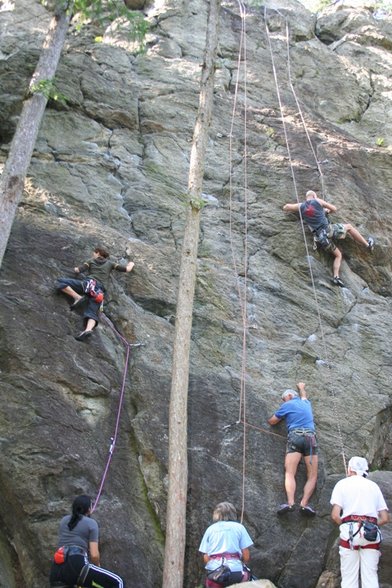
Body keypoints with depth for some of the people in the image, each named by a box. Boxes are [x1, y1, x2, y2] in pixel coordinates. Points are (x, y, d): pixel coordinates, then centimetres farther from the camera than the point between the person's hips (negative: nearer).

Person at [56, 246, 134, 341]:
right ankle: (88, 329, -47)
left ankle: (78, 297, -17)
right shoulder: (110, 263, 26)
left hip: (89, 284, -3)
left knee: (60, 282, 0)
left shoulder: (91, 261, 21)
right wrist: (131, 264, 45)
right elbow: (127, 269, 23)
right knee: (92, 313, -14)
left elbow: (77, 270, 11)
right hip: (100, 291, 3)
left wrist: (76, 269, 35)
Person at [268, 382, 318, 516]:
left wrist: (282, 416, 41)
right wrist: (301, 388, 74)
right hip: (311, 437, 3)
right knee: (312, 476, -2)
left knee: (290, 473, -11)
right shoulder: (306, 403, 28)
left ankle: (290, 503, -32)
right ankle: (304, 504, -21)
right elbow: (303, 396, 54)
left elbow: (272, 422, 20)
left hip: (295, 437, -3)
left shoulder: (287, 405, 16)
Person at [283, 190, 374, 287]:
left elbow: (285, 207, 25)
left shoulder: (301, 206, 12)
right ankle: (368, 244, 25)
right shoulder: (318, 201, 4)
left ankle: (336, 277, 0)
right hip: (328, 230, -4)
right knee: (349, 227, 23)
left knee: (338, 255, 18)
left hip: (319, 238, 4)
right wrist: (326, 210, 33)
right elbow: (334, 209, 12)